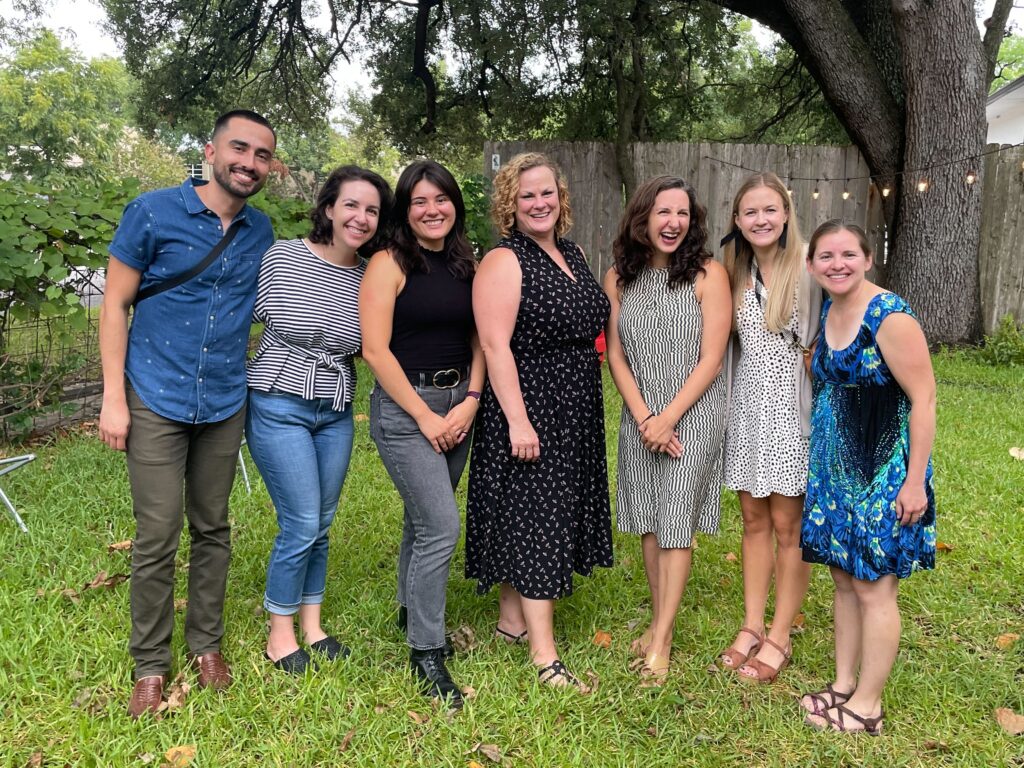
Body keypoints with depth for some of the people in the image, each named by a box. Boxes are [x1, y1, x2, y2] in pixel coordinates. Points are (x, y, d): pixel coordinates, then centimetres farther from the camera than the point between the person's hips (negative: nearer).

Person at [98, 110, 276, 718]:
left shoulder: (263, 232, 6)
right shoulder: (153, 212, -6)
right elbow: (115, 304, -5)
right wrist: (114, 397, -9)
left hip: (225, 405, 4)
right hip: (157, 400, -3)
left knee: (213, 530, 13)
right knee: (157, 538, 0)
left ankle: (207, 644, 29)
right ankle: (151, 665, 18)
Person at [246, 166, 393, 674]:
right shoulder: (281, 259, -11)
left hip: (337, 413, 5)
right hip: (279, 407, -4)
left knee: (322, 524, 13)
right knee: (302, 525, -4)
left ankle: (311, 624, 30)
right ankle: (280, 634, 17)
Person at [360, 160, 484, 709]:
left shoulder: (468, 264, 9)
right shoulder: (389, 265, -8)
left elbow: (479, 341, 10)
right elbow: (375, 350, -13)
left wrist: (470, 403, -3)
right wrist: (425, 416, -13)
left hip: (459, 404, 6)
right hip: (403, 406, -5)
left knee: (424, 517, 17)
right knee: (442, 525, -11)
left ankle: (412, 611, 39)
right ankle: (426, 653, 5)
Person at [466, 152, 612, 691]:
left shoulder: (573, 254, 13)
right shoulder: (503, 262, -13)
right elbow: (495, 345, -20)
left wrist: (584, 405, 19)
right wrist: (518, 421, -24)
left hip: (574, 413, 8)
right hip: (528, 410, -8)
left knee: (532, 519, 16)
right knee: (536, 522, -4)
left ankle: (512, 620, 31)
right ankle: (544, 656, 4)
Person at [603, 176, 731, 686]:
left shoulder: (708, 275, -7)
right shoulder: (619, 278, 3)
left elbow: (710, 360, -10)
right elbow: (616, 355, 2)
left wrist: (669, 418, -13)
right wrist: (644, 418, -8)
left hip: (693, 415, -4)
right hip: (640, 418, 4)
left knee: (676, 523, 0)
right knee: (649, 522, 11)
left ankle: (661, 643, 10)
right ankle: (659, 621, 28)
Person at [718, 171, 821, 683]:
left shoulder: (807, 268, -8)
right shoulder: (734, 272, 8)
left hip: (792, 410, -5)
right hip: (747, 407, 5)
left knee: (787, 524, 3)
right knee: (754, 519, 12)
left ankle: (778, 637, 16)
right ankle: (752, 626, 23)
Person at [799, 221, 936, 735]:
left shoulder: (890, 318, -18)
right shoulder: (827, 312, 6)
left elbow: (923, 399, -17)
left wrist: (915, 481, -18)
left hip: (882, 473, -7)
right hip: (834, 471, 7)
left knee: (873, 588, 3)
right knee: (844, 578, 16)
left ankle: (867, 705, 18)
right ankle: (843, 684, 30)